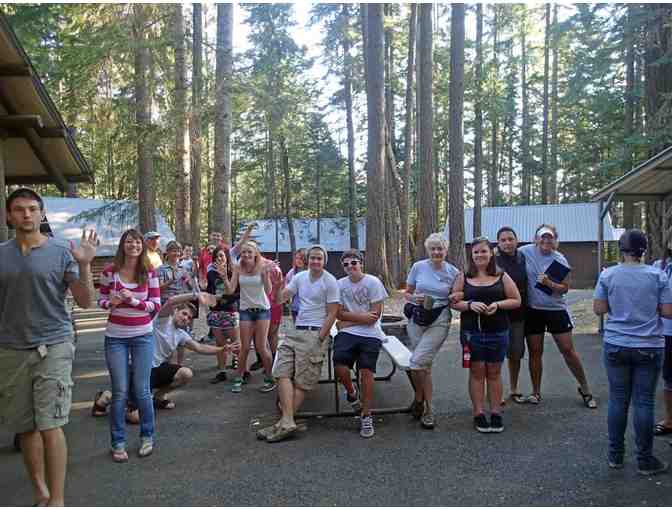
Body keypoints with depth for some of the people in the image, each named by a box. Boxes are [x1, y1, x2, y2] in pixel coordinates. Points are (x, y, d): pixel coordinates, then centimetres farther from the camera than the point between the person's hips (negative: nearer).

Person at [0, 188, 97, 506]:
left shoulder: (61, 252, -2)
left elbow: (85, 302, -4)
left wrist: (84, 265, -18)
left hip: (53, 347, -3)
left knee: (50, 426, -5)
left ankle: (57, 500, 4)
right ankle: (40, 492, 26)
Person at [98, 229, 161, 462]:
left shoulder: (149, 273, -3)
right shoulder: (110, 271, -4)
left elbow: (156, 305, -4)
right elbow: (101, 301, 5)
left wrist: (134, 300, -20)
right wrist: (111, 303, -17)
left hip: (143, 336, 0)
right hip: (116, 337, 0)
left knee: (141, 390, 5)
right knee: (120, 391, 3)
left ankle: (147, 436, 24)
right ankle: (118, 442, 18)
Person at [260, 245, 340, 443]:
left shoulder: (330, 282, -5)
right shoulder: (300, 277, 11)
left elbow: (332, 314, -8)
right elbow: (279, 300, 11)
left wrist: (318, 340, -13)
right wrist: (278, 287, -10)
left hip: (316, 333, -6)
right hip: (296, 330, 6)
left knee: (302, 381, -6)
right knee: (283, 372, -11)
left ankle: (284, 422, -4)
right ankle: (287, 421, -15)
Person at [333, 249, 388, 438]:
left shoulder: (373, 282, -3)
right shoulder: (340, 284, 6)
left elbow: (375, 315, -7)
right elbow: (340, 314, 1)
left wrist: (348, 321, -5)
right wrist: (362, 316, -11)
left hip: (370, 334, -2)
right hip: (347, 333, 2)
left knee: (366, 372, -12)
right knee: (340, 367, -17)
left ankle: (366, 416, 6)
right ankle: (351, 394, 17)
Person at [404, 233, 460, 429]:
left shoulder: (453, 272, -1)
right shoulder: (418, 267, 0)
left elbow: (456, 298, 12)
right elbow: (406, 293, 9)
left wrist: (454, 299, -11)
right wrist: (414, 298, -12)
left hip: (439, 321, -2)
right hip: (416, 319, 2)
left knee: (417, 362, -16)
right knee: (425, 365, 11)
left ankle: (419, 399, 7)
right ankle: (427, 409, 28)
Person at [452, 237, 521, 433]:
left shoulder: (501, 276, 4)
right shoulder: (464, 277, 4)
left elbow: (516, 300, 4)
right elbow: (454, 301, 3)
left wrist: (498, 304, -13)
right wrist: (470, 305, -16)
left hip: (498, 332, 0)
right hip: (472, 332, 0)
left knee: (494, 372, 8)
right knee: (477, 372, 4)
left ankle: (496, 413, 16)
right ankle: (478, 413, 12)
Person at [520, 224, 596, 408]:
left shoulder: (560, 260, -7)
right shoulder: (525, 252, -5)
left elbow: (565, 288, -7)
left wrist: (548, 283, -23)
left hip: (557, 309, -1)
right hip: (533, 310, 1)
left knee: (568, 350, 2)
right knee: (535, 352, 8)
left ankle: (584, 389, 20)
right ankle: (536, 392, 22)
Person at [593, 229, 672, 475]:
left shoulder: (607, 275, -4)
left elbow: (599, 309, -2)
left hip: (616, 346, 1)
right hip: (649, 347, -1)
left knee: (618, 399, 9)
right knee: (644, 402, 5)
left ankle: (615, 455, 19)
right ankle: (645, 460, 15)